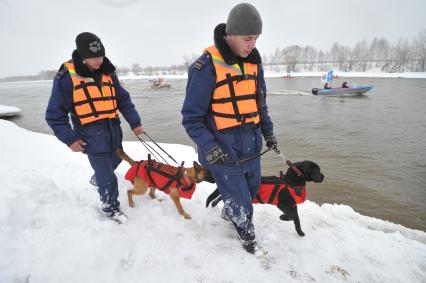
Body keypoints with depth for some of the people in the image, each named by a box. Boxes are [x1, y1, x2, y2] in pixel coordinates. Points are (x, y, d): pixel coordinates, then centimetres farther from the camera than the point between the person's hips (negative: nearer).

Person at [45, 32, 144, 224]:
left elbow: (124, 99, 11)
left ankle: (97, 178, 55)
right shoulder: (66, 76, -10)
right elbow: (55, 114, -5)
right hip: (92, 135, -6)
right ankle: (110, 206, 22)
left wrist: (135, 122, 4)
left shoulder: (108, 73, 6)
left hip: (113, 130, 6)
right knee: (107, 176, -1)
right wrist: (69, 138, -12)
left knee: (115, 160, 25)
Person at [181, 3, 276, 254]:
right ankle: (247, 234, 40)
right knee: (242, 207, 7)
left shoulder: (254, 62, 5)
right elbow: (192, 116, -14)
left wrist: (268, 131, 11)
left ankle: (229, 212, 55)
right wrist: (208, 147, -24)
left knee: (252, 191, 25)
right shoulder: (207, 66, -17)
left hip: (252, 148, 7)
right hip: (224, 153, -6)